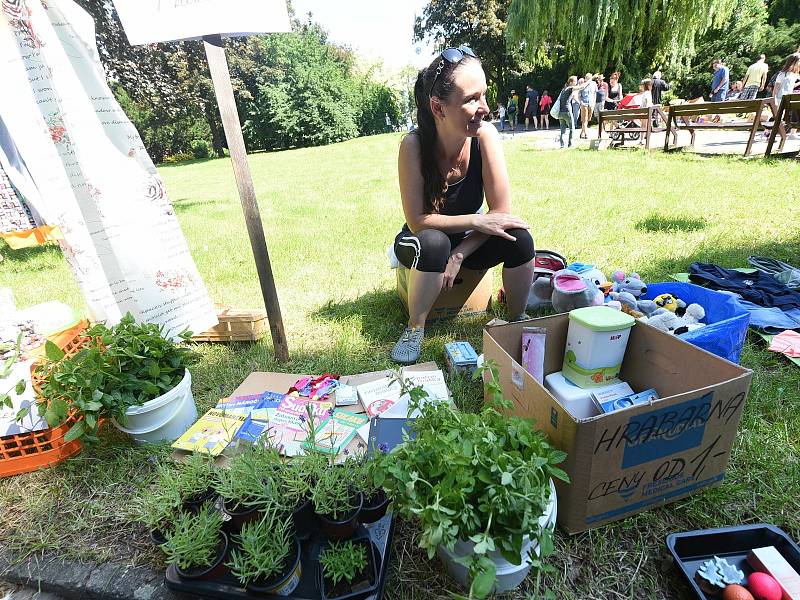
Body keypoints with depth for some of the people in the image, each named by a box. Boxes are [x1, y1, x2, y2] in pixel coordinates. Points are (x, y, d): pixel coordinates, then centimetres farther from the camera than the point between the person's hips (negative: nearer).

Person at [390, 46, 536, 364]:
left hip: (470, 240, 2)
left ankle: (517, 318, 0)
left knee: (519, 238, -25)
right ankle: (415, 328, -12)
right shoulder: (414, 145, -25)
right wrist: (477, 221, -28)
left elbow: (501, 211, -19)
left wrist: (458, 256, -26)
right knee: (434, 243, -36)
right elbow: (417, 221, -24)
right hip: (423, 242, -2)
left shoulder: (485, 135, -19)